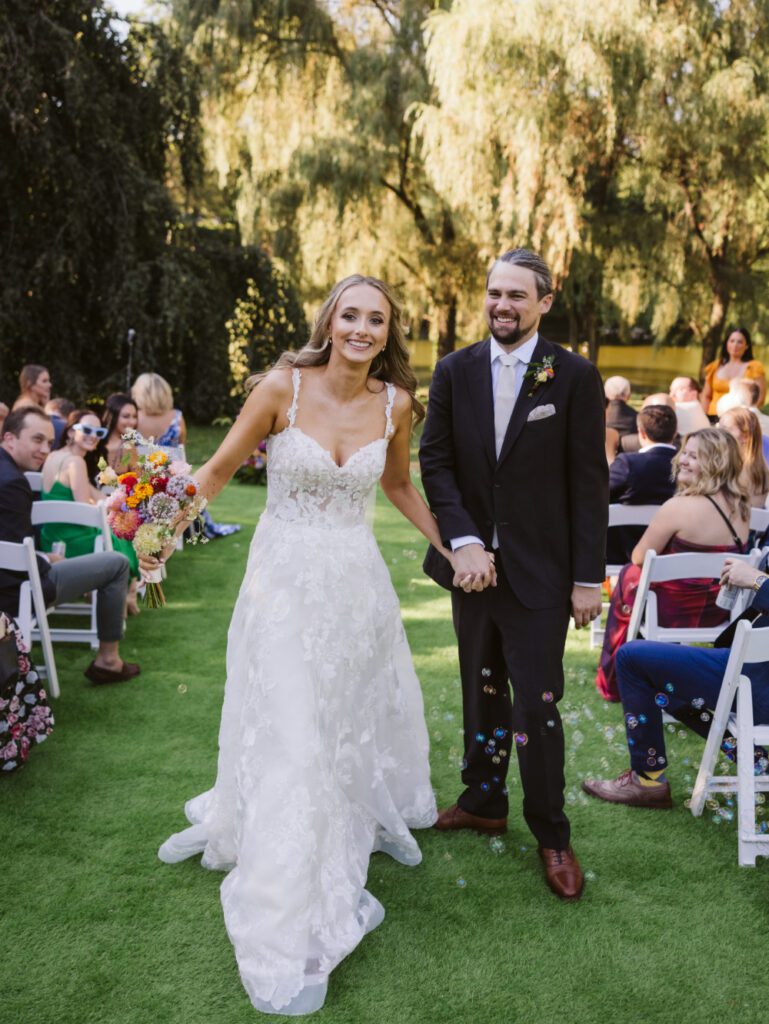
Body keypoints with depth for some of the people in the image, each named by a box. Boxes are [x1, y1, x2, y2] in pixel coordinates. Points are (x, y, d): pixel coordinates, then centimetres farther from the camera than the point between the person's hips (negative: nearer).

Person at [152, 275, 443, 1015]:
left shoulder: (395, 402, -2)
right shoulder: (284, 385, -13)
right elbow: (219, 469, -8)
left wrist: (450, 547, 16)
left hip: (357, 580, 4)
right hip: (285, 577, -3)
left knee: (368, 705, 19)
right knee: (287, 729, -1)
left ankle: (371, 815, 52)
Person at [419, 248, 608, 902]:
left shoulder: (575, 376, -6)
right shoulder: (455, 371, 2)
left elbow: (589, 484, -6)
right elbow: (436, 460, 0)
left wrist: (589, 577, -8)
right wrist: (463, 542, -13)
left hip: (541, 572, -3)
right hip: (473, 563, 4)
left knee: (536, 704, -1)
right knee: (483, 693, 17)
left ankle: (551, 834, 16)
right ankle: (484, 802, 34)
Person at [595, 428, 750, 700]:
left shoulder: (679, 507, -24)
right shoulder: (741, 506, -3)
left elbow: (639, 558, -14)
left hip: (677, 610, -6)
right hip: (720, 609, 6)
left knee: (628, 576, 23)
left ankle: (613, 682, 33)